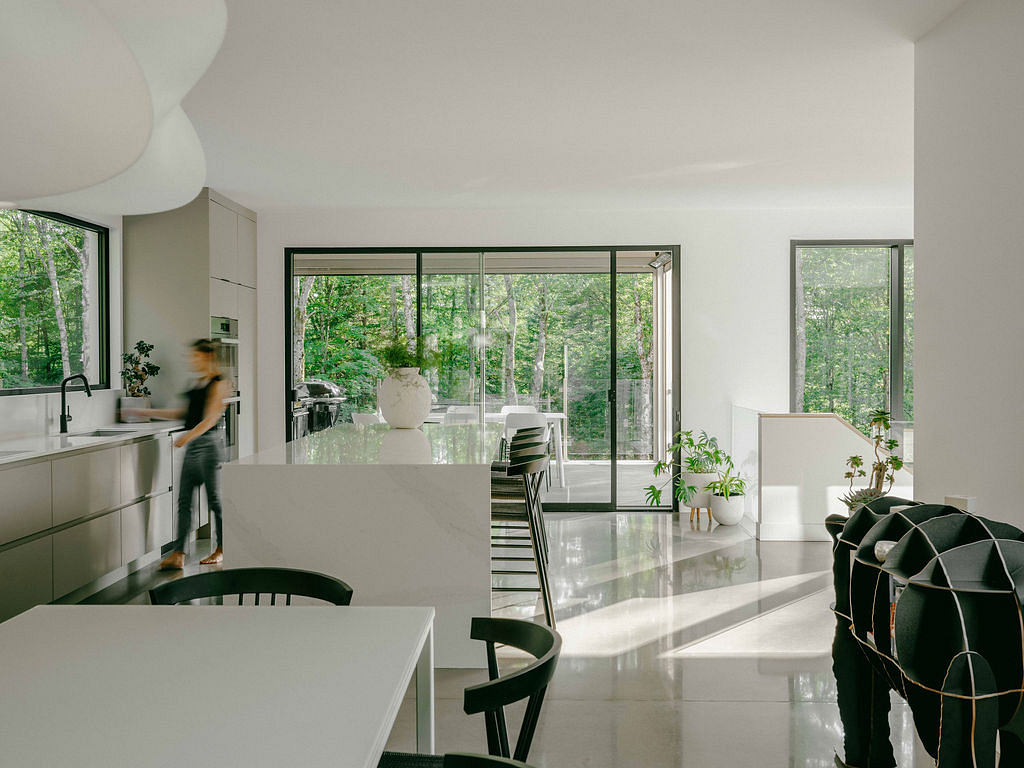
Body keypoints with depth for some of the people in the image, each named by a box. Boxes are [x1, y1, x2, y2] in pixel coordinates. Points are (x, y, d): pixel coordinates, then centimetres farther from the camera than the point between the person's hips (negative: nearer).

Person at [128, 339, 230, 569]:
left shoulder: (218, 383, -8)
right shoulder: (198, 382, 17)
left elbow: (210, 418, -17)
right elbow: (184, 413, 23)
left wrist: (189, 435, -29)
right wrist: (150, 412, 23)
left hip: (208, 444, -8)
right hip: (192, 446, 8)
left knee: (214, 498, 1)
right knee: (184, 500, 3)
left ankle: (221, 550, 15)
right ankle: (178, 554, 3)